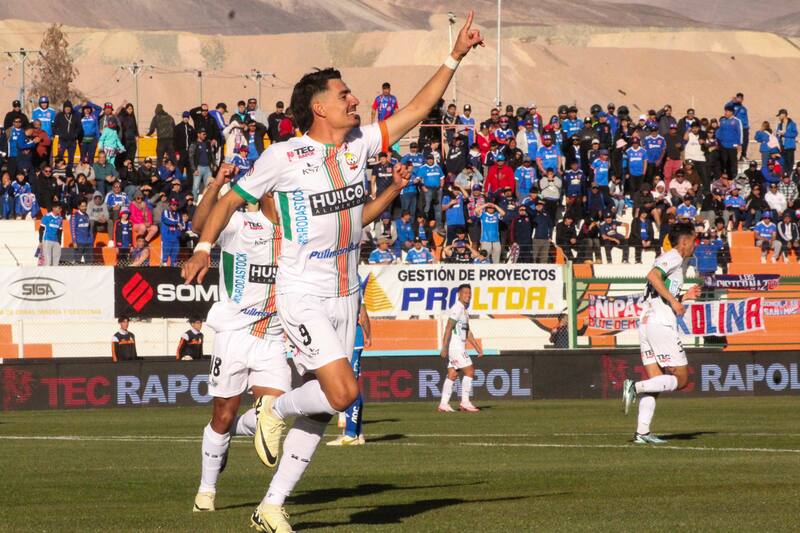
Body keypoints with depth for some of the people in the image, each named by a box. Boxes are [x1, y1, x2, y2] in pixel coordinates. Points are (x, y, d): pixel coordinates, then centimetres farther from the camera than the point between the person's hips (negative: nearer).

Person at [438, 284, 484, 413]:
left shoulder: (464, 310, 18)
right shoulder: (457, 309, -13)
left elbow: (468, 332, 23)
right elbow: (448, 328, -20)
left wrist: (478, 348, 20)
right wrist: (444, 348, -25)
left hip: (459, 347, 9)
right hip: (455, 347, -9)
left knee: (452, 375, 6)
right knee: (469, 372, -8)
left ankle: (443, 405, 5)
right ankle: (465, 403, -6)